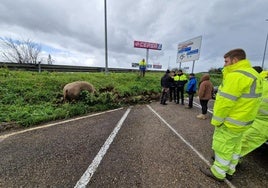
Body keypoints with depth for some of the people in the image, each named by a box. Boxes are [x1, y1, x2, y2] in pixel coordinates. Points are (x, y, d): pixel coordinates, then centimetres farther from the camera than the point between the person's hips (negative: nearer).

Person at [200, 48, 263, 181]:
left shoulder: (236, 75, -23)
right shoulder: (253, 74, 10)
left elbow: (224, 102, -25)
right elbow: (246, 100, 12)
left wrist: (216, 121, -15)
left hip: (230, 123, -10)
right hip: (242, 121, 10)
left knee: (223, 148, 7)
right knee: (234, 146, 22)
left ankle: (218, 173, 26)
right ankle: (229, 170, 40)